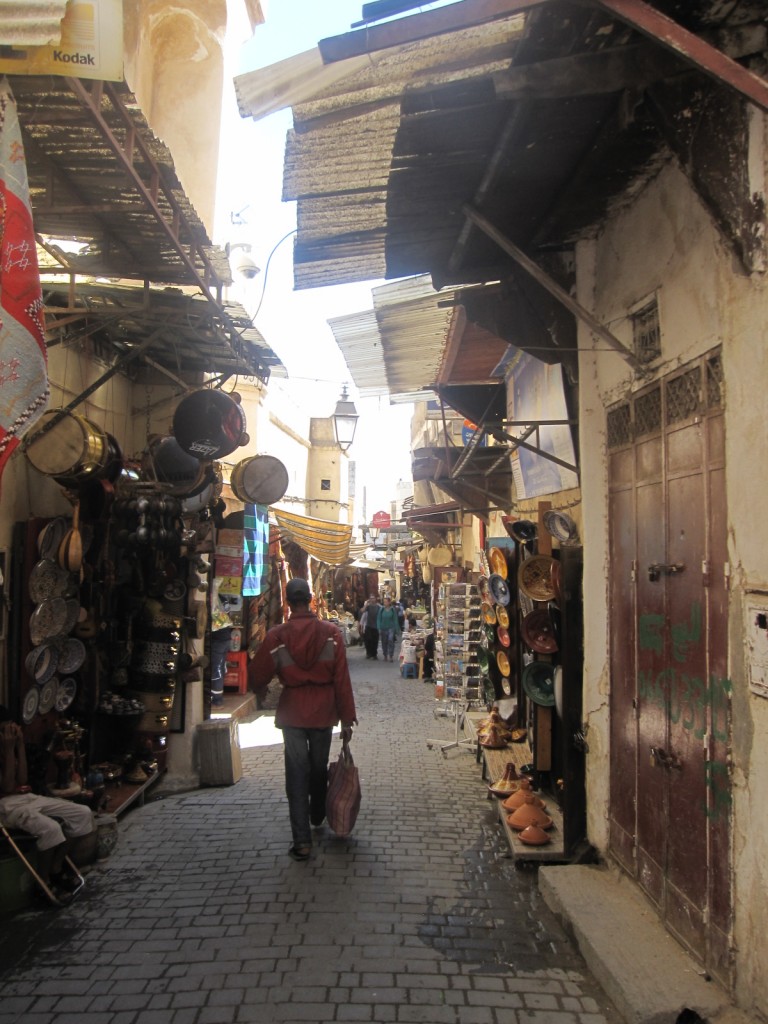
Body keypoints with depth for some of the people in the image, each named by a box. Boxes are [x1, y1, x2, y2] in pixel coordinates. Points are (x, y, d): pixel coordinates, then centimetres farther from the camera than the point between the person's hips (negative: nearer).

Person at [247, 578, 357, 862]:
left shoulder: (276, 636, -12)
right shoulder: (330, 633, -10)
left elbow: (258, 676, -4)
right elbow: (342, 679, -8)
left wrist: (258, 689, 21)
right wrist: (347, 718, -1)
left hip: (292, 712, -2)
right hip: (323, 711, 2)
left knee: (297, 773, 4)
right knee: (319, 767, 21)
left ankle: (302, 840, 2)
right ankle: (317, 816, 42)